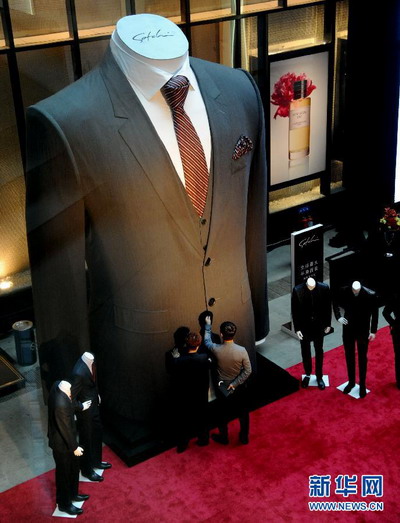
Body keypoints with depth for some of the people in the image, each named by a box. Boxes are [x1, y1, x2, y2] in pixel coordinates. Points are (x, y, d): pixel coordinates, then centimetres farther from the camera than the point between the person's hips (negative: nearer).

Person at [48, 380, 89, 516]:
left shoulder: (57, 386, -13)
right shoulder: (61, 405, -39)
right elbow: (65, 429, -26)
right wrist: (74, 447, -16)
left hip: (66, 439, 9)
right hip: (62, 444, -9)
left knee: (74, 468, 27)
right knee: (64, 474, 14)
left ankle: (72, 494, 49)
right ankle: (64, 504, 35)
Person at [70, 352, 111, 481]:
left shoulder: (89, 364, -9)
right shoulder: (79, 373, -35)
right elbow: (71, 397, -29)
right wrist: (80, 407, -18)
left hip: (94, 405, 9)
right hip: (85, 411, -9)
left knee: (97, 432, 25)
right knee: (86, 439, 10)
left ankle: (96, 461, 46)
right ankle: (87, 470, 30)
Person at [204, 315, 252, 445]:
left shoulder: (216, 349, -25)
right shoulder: (241, 351, -26)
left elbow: (207, 341, -2)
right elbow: (247, 371, -20)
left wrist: (208, 325, 10)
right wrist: (235, 383, -13)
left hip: (222, 387, 0)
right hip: (239, 387, 0)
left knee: (224, 413, 21)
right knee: (243, 412, 21)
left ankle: (224, 437, 38)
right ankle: (244, 437, 36)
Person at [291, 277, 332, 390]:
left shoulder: (324, 288, -17)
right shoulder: (297, 290, -19)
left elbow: (328, 307, -3)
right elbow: (294, 311, -10)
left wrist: (328, 324, 2)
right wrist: (297, 328, -10)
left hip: (319, 326, 0)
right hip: (304, 326, 0)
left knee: (319, 351, 15)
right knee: (305, 351, 16)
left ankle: (319, 376, 32)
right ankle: (307, 374, 37)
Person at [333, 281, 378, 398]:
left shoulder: (370, 295, -22)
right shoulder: (344, 291, -16)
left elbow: (375, 313, -9)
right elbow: (336, 303, 4)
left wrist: (373, 331, -6)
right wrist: (338, 316, -10)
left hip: (363, 331, -2)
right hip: (348, 329, 2)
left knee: (362, 358, 12)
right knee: (349, 357, 16)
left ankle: (362, 384, 26)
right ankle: (351, 382, 33)